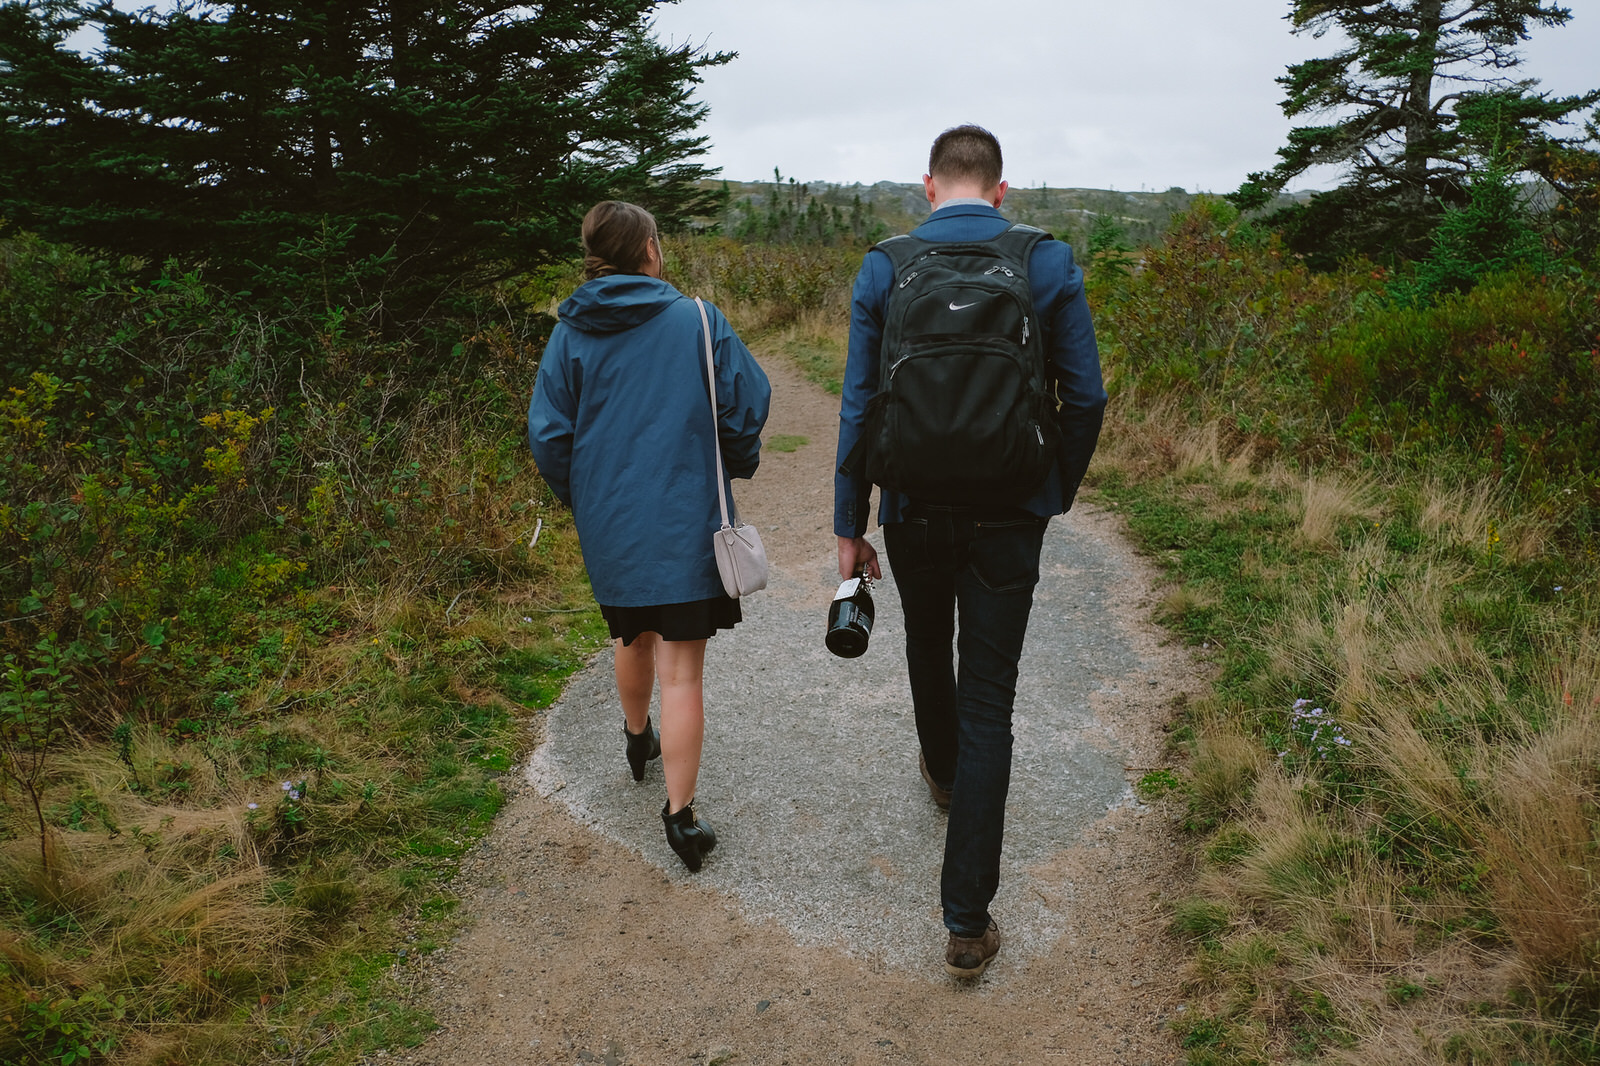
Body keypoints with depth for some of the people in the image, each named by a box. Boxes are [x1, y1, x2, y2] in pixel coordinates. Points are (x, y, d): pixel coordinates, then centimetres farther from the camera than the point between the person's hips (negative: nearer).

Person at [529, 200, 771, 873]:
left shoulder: (570, 334, -1)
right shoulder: (698, 322, -7)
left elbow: (548, 434, 0)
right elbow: (747, 407, -6)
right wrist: (735, 467, 14)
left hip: (608, 526, 4)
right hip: (685, 524, -3)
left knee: (632, 636, 28)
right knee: (681, 671, 1)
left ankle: (638, 741, 51)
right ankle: (680, 816, 1)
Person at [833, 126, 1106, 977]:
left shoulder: (882, 269, -3)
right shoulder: (1050, 264, -4)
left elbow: (859, 404, -2)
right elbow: (1085, 397, -1)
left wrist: (848, 525, 5)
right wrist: (1058, 492, 14)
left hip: (914, 512, 1)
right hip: (1010, 516, -1)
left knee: (928, 651, 28)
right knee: (988, 702, 3)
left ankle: (942, 772, 56)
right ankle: (968, 918, 4)